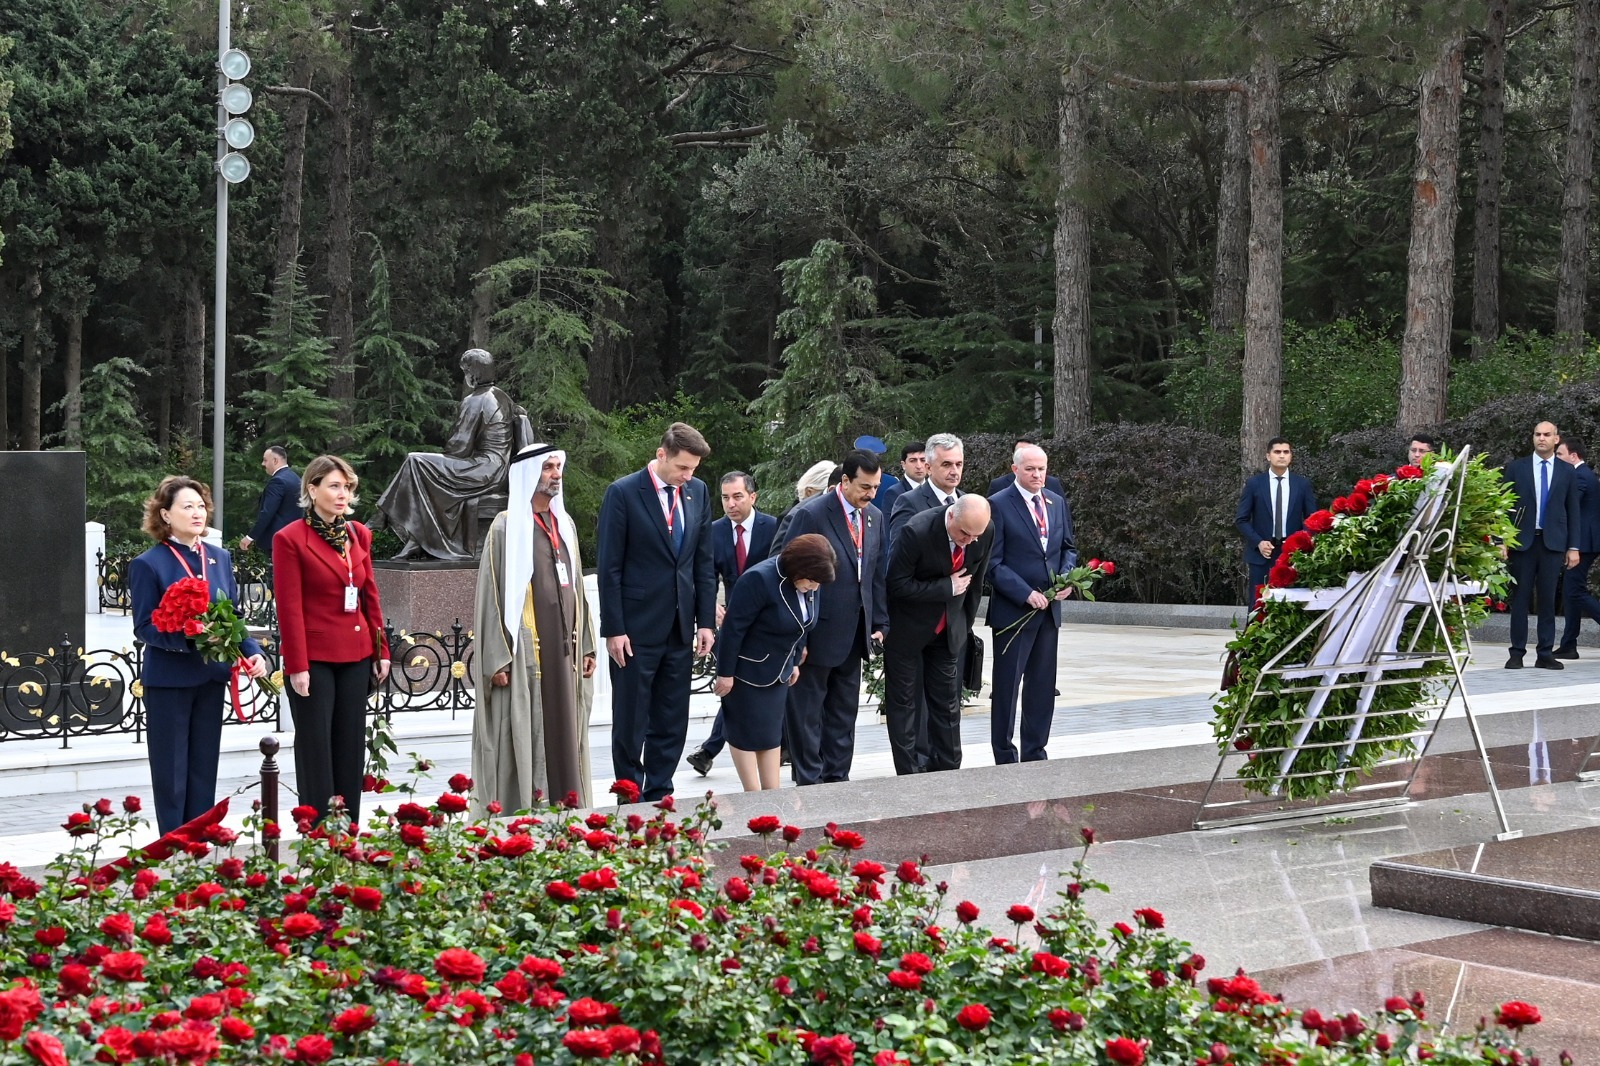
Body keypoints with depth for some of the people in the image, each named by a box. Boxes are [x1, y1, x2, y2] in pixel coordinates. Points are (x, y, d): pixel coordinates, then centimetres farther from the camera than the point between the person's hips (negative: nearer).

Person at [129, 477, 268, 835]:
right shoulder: (148, 564, -10)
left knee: (204, 765, 13)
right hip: (169, 679, -5)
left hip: (211, 675, 5)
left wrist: (252, 652, -5)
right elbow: (144, 627, -12)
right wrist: (188, 638, -27)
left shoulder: (220, 558, 6)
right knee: (171, 768, 5)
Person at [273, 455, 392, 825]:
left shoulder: (359, 535, 9)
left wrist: (382, 651, 9)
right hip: (314, 658, -5)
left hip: (356, 656, 5)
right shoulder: (290, 539, -8)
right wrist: (297, 666, -13)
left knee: (351, 748, 8)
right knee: (316, 750, 1)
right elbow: (289, 607, -10)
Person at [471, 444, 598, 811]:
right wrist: (497, 659, -14)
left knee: (561, 734, 8)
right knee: (522, 736, -3)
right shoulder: (506, 527, -6)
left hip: (563, 650, 6)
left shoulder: (564, 525, 13)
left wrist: (586, 644, 14)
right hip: (523, 652, -6)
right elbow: (491, 594, -8)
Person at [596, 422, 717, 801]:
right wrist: (614, 629, -12)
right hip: (636, 628, -5)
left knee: (672, 722, 9)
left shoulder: (698, 492, 7)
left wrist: (706, 621, 5)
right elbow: (609, 567, -9)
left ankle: (659, 795, 18)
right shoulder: (623, 493, -9)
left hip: (680, 627, 5)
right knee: (630, 722, 4)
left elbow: (704, 561, 11)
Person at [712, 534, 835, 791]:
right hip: (746, 669, -7)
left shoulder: (808, 583, -4)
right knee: (746, 730, 0)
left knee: (772, 731, 10)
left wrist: (794, 661, 15)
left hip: (777, 670, 7)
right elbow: (733, 627, -24)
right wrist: (725, 672, -20)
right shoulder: (760, 579, -27)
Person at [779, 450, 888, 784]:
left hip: (854, 635, 7)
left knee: (844, 711, 14)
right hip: (819, 632, -6)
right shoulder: (811, 515, -14)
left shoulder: (875, 517, 7)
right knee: (808, 712, 3)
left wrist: (880, 625, 8)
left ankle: (838, 777, 23)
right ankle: (808, 782, 10)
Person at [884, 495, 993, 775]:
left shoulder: (986, 532, -12)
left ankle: (948, 770, 16)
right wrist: (948, 587, -23)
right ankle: (909, 773, 7)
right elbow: (898, 585, -23)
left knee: (947, 701, 9)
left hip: (949, 629, 4)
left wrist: (966, 622, 11)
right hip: (908, 626, -4)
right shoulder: (917, 532, -29)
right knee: (902, 700, 2)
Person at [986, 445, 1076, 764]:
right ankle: (1004, 757, 9)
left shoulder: (1058, 503, 11)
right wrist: (1026, 594, -18)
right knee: (1007, 686, 2)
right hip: (1013, 611, -6)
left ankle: (1034, 753, 20)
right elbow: (994, 563, -11)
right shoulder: (998, 505, -8)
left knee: (1042, 685, 11)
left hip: (1049, 608, 6)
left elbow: (1069, 547, 19)